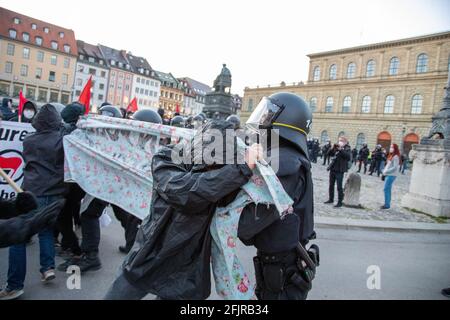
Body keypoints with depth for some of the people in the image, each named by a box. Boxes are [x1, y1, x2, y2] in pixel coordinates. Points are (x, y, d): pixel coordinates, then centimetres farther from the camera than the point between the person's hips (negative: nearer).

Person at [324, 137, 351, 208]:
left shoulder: (347, 149, -3)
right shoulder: (336, 148, 12)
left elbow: (348, 157, -21)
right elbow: (329, 154, 7)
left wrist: (341, 149, -23)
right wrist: (333, 148, -8)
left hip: (339, 170, -6)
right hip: (332, 169, 6)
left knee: (339, 187, -3)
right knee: (331, 185, 14)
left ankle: (340, 202, 3)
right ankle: (331, 199, 26)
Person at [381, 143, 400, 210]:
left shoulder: (395, 157, -13)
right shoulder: (391, 156, 16)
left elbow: (395, 167, -18)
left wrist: (386, 171, -16)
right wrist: (384, 171, 7)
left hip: (391, 175, -9)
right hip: (388, 175, 9)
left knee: (386, 189, -9)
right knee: (388, 189, 11)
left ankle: (387, 204, -4)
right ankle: (387, 204, 17)